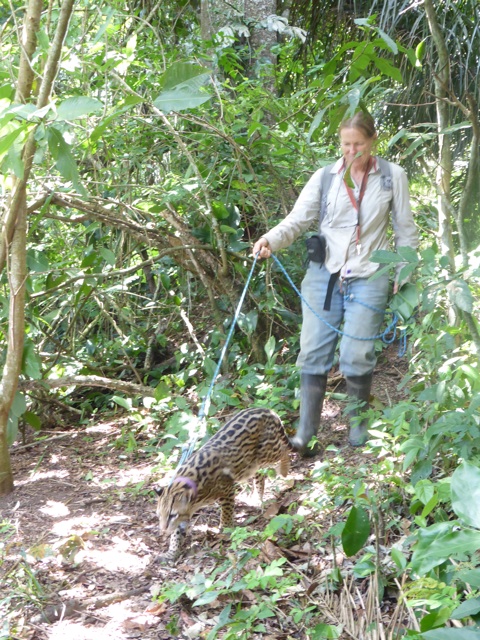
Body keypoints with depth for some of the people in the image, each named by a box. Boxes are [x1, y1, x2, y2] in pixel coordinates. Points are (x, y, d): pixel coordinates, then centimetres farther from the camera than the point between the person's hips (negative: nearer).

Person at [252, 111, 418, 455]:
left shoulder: (393, 176, 3)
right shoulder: (325, 177, 4)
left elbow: (405, 230, 8)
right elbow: (298, 219, -4)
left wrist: (405, 276, 5)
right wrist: (271, 239, -23)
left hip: (368, 278, -2)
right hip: (324, 274, 2)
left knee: (356, 355, -5)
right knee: (314, 352, -1)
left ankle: (358, 423, 18)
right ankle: (306, 433, 4)